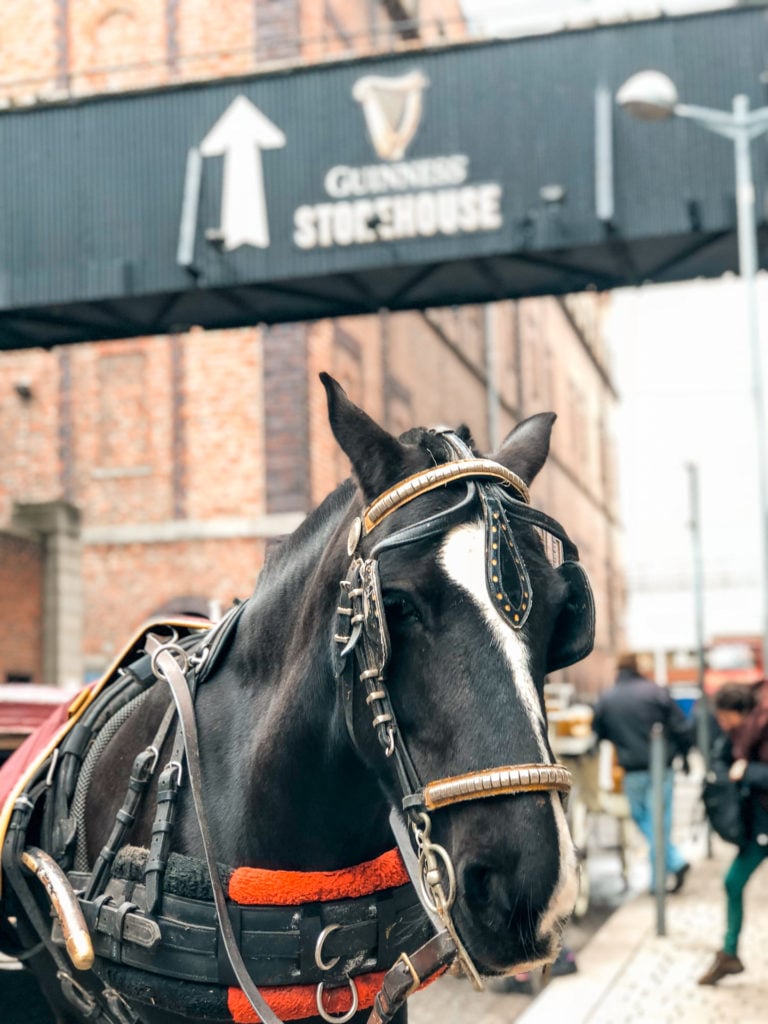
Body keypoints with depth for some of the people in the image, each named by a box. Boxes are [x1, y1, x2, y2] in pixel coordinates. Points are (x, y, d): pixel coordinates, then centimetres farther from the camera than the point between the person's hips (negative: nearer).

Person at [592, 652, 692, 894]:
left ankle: (675, 863, -1)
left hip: (632, 772, 1)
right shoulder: (657, 692, -5)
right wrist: (684, 756, 10)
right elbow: (681, 728, -4)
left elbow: (597, 734, 10)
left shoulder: (605, 699, 0)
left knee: (641, 817, 14)